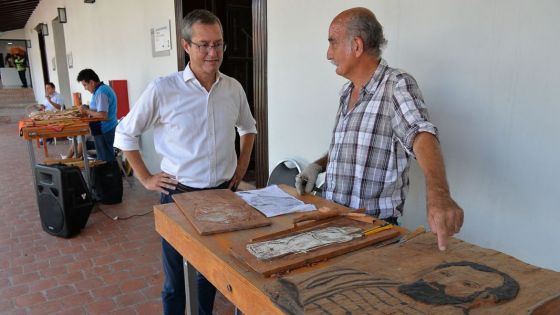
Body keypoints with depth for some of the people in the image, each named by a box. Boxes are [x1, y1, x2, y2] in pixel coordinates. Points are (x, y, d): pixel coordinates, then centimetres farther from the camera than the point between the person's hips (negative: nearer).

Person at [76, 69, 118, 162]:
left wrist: (87, 111, -13)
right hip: (107, 129, 10)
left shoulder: (101, 92, -18)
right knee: (108, 158, 15)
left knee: (106, 160, -4)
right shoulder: (103, 88, 13)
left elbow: (103, 115, -26)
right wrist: (88, 108, 8)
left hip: (104, 131, -10)